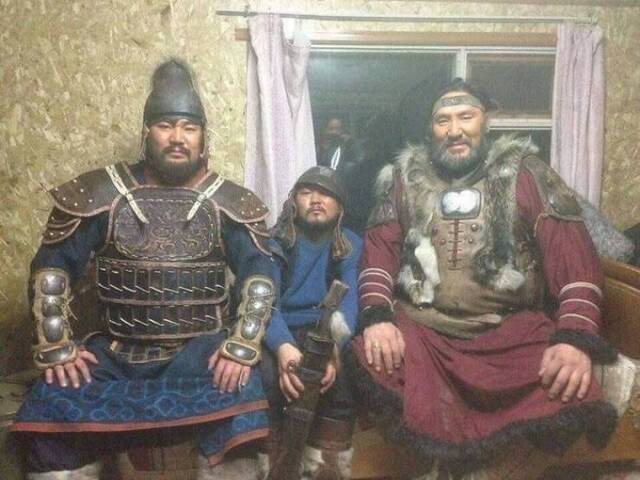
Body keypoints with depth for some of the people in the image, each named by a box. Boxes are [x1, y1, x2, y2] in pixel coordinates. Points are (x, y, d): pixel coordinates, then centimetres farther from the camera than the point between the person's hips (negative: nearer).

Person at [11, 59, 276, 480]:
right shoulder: (102, 193, 1)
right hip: (117, 352, 1)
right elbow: (52, 267, 4)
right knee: (52, 408, -17)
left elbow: (259, 273, -2)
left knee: (239, 400, -26)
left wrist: (241, 347, -15)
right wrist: (56, 347, -6)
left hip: (201, 349, -1)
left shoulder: (229, 202, 1)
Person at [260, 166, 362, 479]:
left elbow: (350, 298, -11)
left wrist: (334, 343, -36)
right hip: (279, 336, 0)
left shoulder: (351, 246, 8)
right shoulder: (273, 242, 5)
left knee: (343, 376, -32)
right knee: (265, 376, -33)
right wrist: (283, 346, -36)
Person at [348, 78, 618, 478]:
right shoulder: (406, 176, 11)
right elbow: (379, 247, 5)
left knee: (564, 393, -26)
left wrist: (576, 337, -19)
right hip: (421, 326, 1)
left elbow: (573, 253, -4)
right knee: (373, 365, -27)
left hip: (511, 327, -1)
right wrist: (377, 316, -13)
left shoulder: (524, 173, 4)